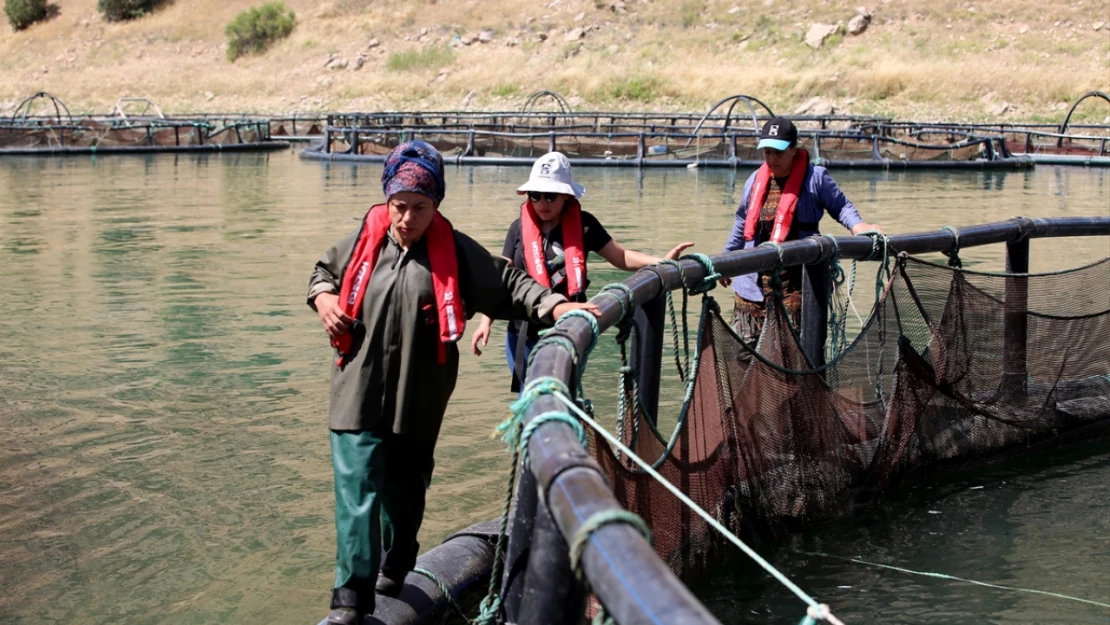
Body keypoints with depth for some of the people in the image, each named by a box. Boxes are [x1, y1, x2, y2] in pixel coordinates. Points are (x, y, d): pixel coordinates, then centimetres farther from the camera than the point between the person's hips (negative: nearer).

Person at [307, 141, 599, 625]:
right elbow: (326, 271, 20)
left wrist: (556, 306, -15)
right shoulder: (364, 240, 2)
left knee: (405, 489, 17)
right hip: (359, 393, 0)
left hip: (418, 400, 0)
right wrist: (323, 299, 0)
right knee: (358, 490, -9)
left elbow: (507, 284, -2)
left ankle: (395, 570, 41)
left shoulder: (454, 251, -3)